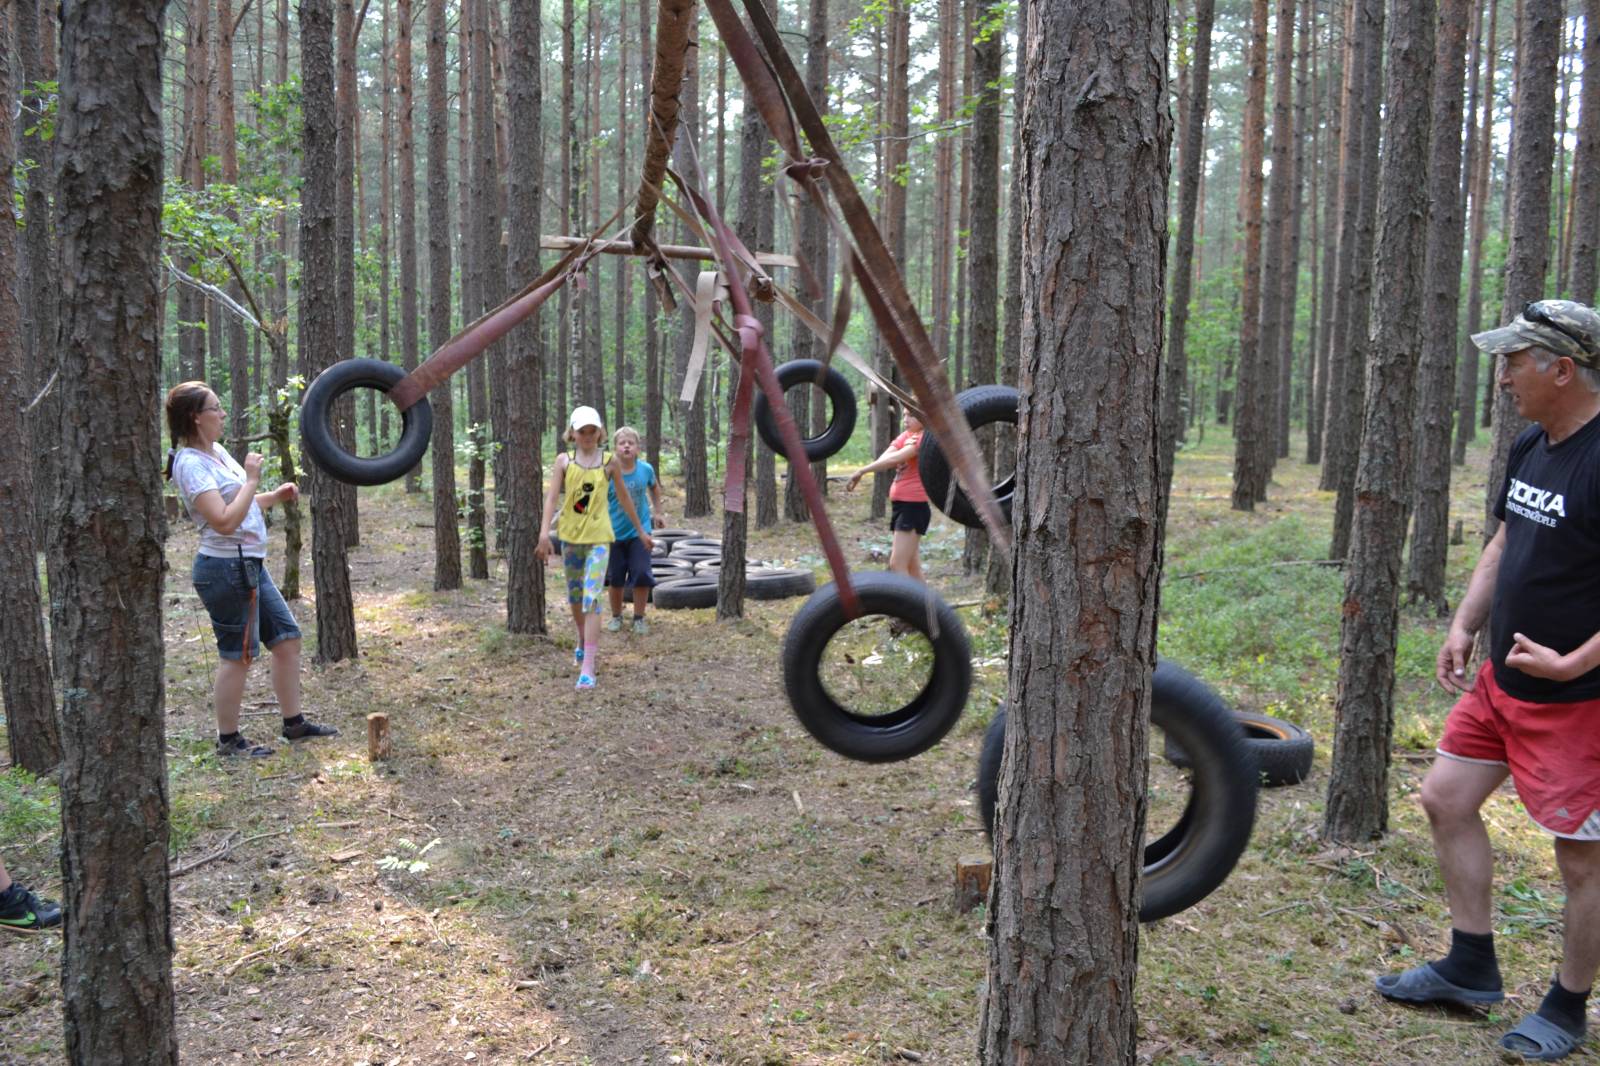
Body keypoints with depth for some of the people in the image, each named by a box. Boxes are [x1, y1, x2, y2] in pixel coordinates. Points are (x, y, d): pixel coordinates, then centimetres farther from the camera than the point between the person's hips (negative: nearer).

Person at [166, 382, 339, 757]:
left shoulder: (218, 452, 11)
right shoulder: (191, 464, -17)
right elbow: (225, 520, -25)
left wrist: (276, 496, 6)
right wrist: (252, 480, -17)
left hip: (250, 565, 10)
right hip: (225, 568, -10)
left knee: (287, 638, 13)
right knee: (238, 656, 0)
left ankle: (294, 723, 23)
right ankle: (228, 740, 14)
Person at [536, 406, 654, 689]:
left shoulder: (610, 462, 0)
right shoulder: (564, 461, 1)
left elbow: (624, 497, 11)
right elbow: (551, 496, -7)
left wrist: (641, 531, 17)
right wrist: (544, 533, -19)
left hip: (598, 537, -2)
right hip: (570, 535, 3)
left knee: (591, 598, -13)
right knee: (575, 596, 17)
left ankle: (588, 667, -15)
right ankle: (583, 643, 43)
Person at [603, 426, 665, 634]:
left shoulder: (646, 469, -6)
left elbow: (655, 488, 16)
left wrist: (657, 511, 17)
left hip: (640, 531, 1)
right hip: (615, 532, -1)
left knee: (642, 575, -5)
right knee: (615, 577, 9)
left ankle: (639, 618, 10)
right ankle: (616, 616, 27)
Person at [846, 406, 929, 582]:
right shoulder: (905, 436, 15)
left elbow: (894, 459, -22)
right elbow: (884, 459, -1)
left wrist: (862, 471, -21)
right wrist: (904, 449, -20)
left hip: (914, 506, -9)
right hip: (900, 504, 9)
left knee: (897, 564, -13)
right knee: (911, 566, 11)